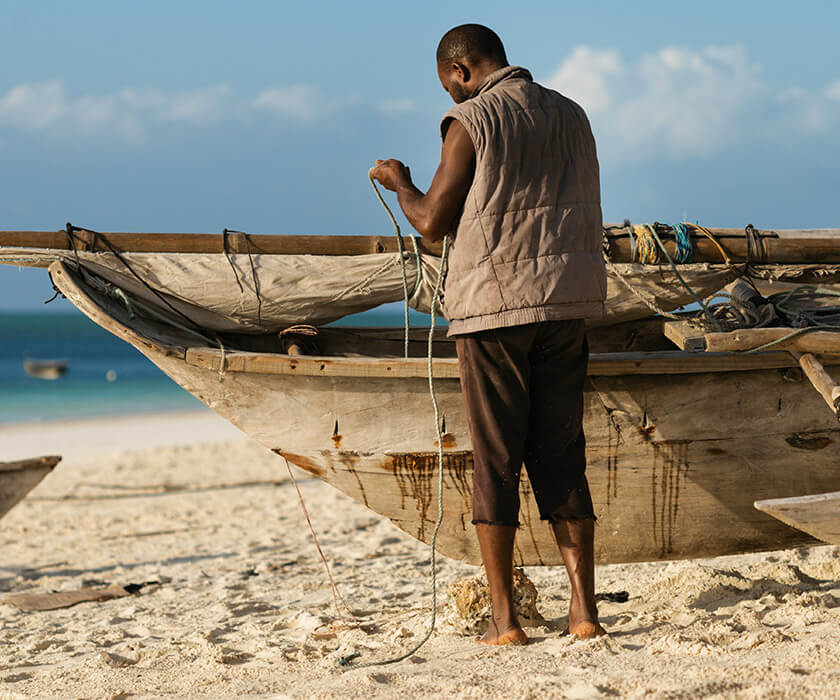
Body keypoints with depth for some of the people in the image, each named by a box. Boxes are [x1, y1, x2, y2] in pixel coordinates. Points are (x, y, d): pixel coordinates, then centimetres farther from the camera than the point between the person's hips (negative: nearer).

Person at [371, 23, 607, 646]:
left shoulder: (471, 122, -4)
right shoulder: (571, 116, 14)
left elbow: (432, 223, -4)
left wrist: (398, 182, 16)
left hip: (494, 302, -5)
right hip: (567, 300, 5)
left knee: (496, 461, 0)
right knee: (562, 458, 8)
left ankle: (504, 618, 0)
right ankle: (585, 610, 3)